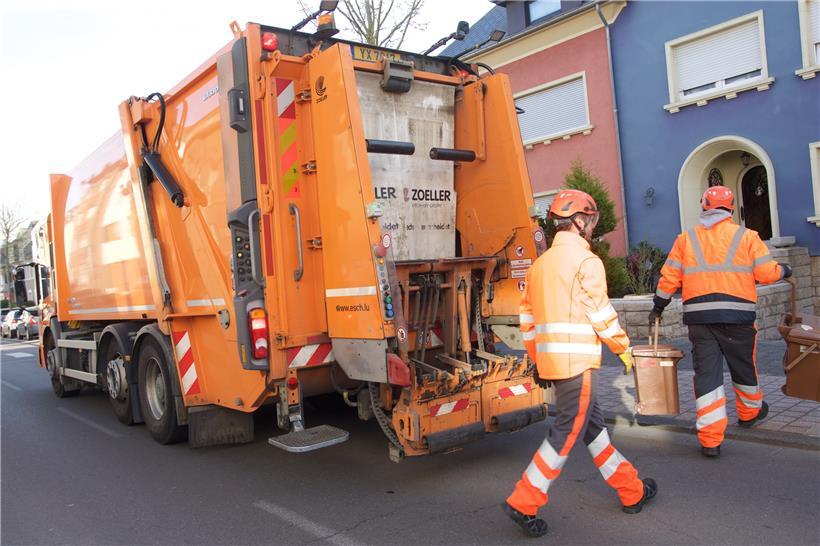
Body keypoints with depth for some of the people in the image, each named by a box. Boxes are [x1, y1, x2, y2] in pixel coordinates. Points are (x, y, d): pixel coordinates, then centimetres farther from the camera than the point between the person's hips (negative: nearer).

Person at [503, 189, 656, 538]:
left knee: (592, 424, 16)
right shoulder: (585, 261, -9)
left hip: (551, 361, 9)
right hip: (578, 361, -9)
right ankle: (523, 502, 0)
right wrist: (623, 349, 2)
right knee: (567, 433, -2)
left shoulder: (540, 264, 15)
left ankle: (632, 492, 29)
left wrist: (538, 359, 22)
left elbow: (527, 318, 16)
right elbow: (601, 314, -11)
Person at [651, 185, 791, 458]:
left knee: (706, 372, 2)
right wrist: (784, 271, 21)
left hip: (698, 317, 1)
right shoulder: (746, 236, 3)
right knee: (744, 366, 21)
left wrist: (658, 308, 18)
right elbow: (767, 273, -2)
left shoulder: (686, 239, 8)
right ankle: (750, 411, 46)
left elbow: (669, 278, 6)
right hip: (737, 315, 0)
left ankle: (710, 439, -1)